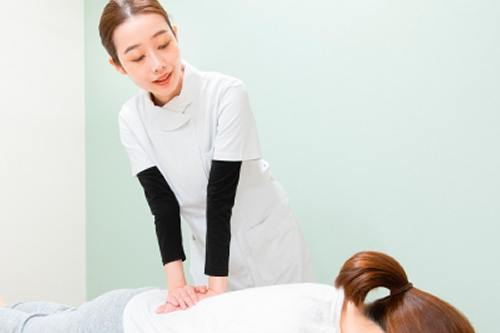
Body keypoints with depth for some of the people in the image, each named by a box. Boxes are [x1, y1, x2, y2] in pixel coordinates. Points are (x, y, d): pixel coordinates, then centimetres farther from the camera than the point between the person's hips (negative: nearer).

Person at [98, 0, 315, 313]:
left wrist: (217, 288, -24)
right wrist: (176, 283, -22)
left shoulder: (227, 94, -23)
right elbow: (161, 201, -13)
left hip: (269, 244, -3)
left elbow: (220, 196, -25)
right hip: (210, 248, 3)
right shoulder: (132, 119, -9)